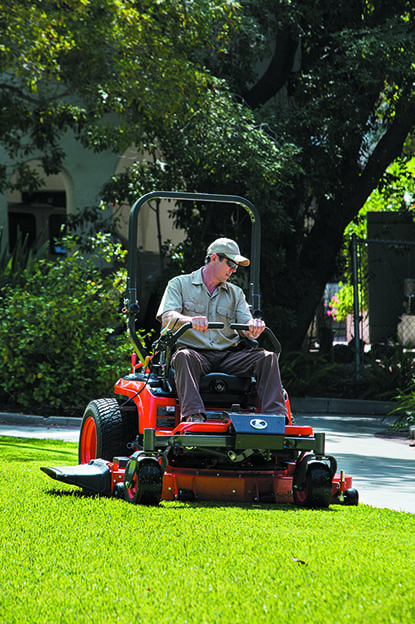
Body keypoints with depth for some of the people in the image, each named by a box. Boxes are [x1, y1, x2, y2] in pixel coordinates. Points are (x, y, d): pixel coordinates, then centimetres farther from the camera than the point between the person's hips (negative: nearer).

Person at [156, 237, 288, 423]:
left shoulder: (235, 293, 22)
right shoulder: (179, 284, 9)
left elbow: (247, 329, 9)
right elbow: (167, 318, -8)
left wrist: (254, 327, -19)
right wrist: (190, 320, -32)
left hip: (228, 355, 4)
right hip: (195, 352, -4)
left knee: (267, 357, -21)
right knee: (184, 356, -39)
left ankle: (275, 416, -33)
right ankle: (193, 416, -54)